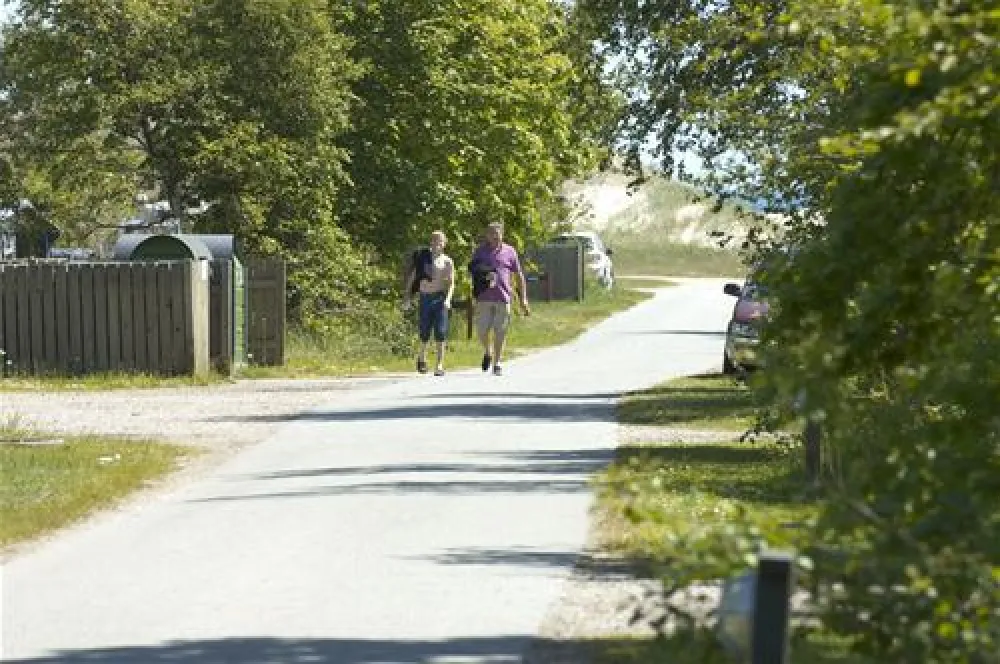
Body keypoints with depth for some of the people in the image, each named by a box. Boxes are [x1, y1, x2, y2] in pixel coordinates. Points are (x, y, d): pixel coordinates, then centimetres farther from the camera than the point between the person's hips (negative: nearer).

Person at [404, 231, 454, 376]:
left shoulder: (447, 262, 6)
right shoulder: (423, 257, 9)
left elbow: (451, 283, 1)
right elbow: (412, 276, 11)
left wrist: (448, 298, -15)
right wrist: (407, 295, 4)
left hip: (440, 297, -1)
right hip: (425, 297, 1)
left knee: (440, 331, -10)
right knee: (424, 332, 2)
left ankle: (440, 365, -8)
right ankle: (422, 357, 29)